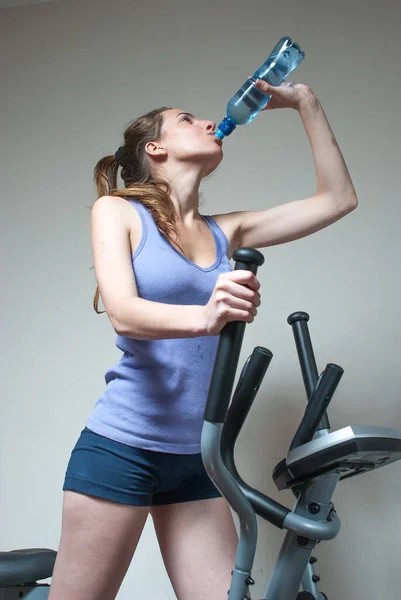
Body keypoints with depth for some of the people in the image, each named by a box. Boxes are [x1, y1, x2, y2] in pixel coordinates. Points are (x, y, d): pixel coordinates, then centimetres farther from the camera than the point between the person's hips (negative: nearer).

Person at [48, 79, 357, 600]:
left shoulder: (225, 233, 12)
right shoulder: (117, 210, 0)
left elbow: (338, 199, 14)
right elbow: (124, 313, -17)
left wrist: (305, 103, 14)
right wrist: (203, 316, -37)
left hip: (197, 458, 5)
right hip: (122, 446, -4)